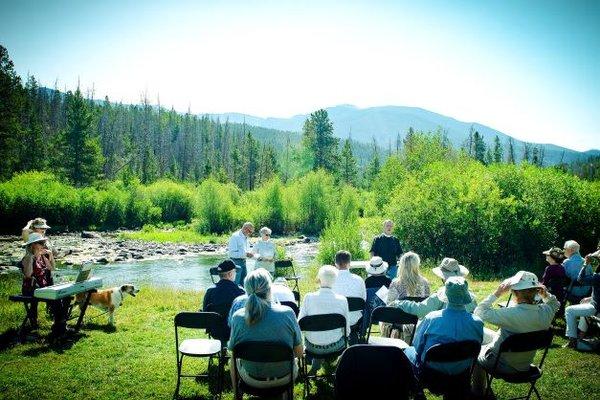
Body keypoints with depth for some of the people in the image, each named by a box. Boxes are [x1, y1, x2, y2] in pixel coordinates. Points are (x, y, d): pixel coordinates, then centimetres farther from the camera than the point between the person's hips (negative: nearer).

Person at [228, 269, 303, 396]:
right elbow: (299, 353, -12)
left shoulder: (238, 317, -20)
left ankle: (236, 395, 51)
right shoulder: (287, 313, -22)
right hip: (284, 378, 0)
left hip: (251, 379, 0)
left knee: (233, 359, 32)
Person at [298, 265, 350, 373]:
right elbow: (347, 329, -6)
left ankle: (315, 366, 44)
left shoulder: (309, 297, -17)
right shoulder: (342, 300, -15)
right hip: (335, 346, 0)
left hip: (312, 346, 0)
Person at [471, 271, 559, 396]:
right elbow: (554, 303, 8)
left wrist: (496, 293, -25)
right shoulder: (545, 312, -17)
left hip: (505, 366, -6)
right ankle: (484, 387, 45)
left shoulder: (510, 313, -35)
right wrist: (546, 295, -11)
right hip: (526, 365, 6)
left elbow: (479, 312, -26)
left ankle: (478, 393, 39)